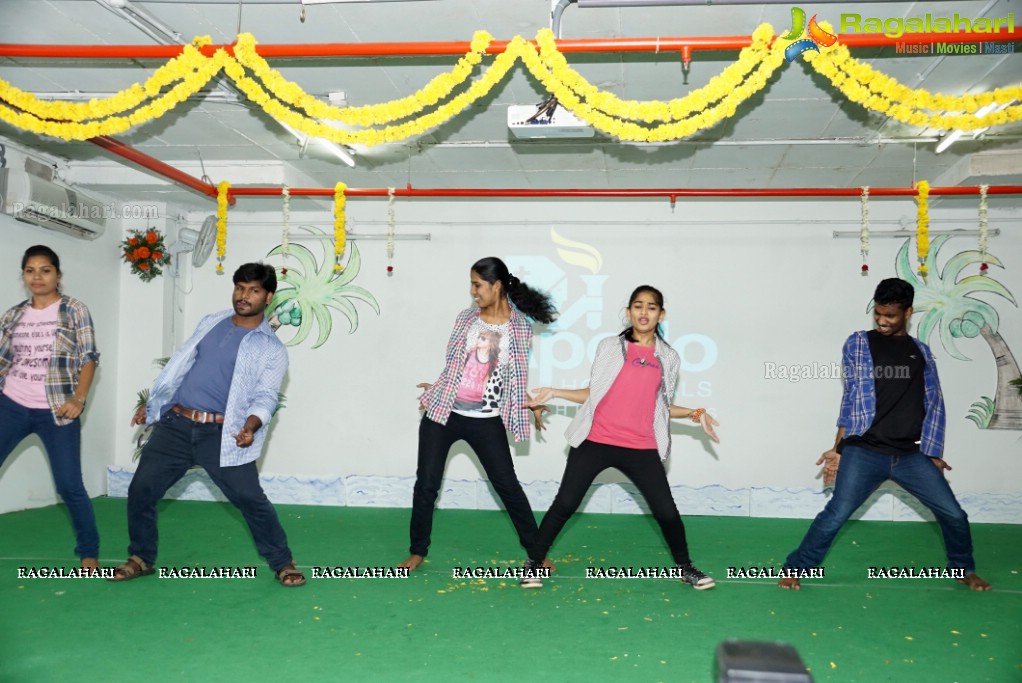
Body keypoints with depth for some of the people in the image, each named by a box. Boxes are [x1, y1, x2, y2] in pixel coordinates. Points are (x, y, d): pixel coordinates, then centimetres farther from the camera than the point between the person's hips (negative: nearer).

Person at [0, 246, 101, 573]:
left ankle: (89, 552, 12)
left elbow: (89, 358, -6)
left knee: (69, 486, -4)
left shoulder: (74, 311, -1)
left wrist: (78, 400, -15)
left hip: (56, 411, -3)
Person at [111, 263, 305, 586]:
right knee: (141, 490, 4)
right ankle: (141, 559, 27)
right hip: (175, 425, 4)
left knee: (251, 499, -7)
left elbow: (265, 397, -9)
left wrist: (250, 427, -29)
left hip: (221, 435, -4)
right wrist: (151, 403, 21)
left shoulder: (272, 349, -2)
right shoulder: (210, 323, 13)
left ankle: (282, 563, 11)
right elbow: (180, 364, 21)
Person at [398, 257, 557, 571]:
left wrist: (529, 403, 4)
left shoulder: (521, 325, -4)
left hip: (486, 421, -2)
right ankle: (417, 551, 22)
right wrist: (437, 390, 10)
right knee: (426, 483, 4)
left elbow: (517, 373, 8)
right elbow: (454, 365, 11)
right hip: (443, 413, 2)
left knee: (508, 485, 4)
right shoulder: (466, 317, 1)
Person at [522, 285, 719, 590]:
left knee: (667, 512, 3)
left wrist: (694, 413, 2)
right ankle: (533, 562, 17)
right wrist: (555, 393, -1)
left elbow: (661, 406, 14)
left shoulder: (668, 358, 8)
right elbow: (594, 393, 7)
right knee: (564, 504, -1)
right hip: (595, 441, -1)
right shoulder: (609, 347, 3)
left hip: (642, 448, 2)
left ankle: (685, 567, 29)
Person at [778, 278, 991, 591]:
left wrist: (933, 454, 2)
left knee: (953, 514, 6)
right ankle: (795, 569, 4)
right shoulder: (858, 343, 4)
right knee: (836, 515, -12)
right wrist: (839, 448, -4)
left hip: (911, 455, 3)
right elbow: (852, 397, 2)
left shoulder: (920, 351, 12)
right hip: (864, 453, -3)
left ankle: (965, 570, 33)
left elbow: (934, 404, 10)